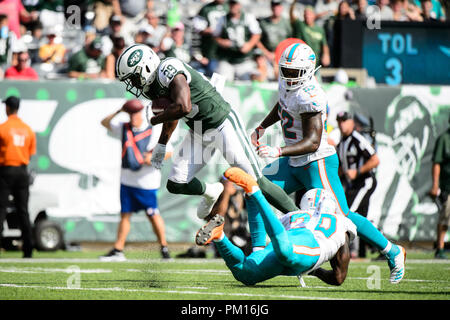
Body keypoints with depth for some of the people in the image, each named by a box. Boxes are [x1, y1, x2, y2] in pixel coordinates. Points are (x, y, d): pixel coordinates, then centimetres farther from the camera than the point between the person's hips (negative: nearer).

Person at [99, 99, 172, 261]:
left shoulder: (155, 131, -5)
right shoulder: (123, 128, 9)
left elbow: (169, 152, -5)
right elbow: (105, 123, 15)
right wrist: (118, 112, -2)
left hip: (146, 181, -5)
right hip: (127, 179, 5)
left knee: (152, 214, -4)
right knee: (125, 215, 7)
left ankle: (164, 247, 7)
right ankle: (118, 250, 8)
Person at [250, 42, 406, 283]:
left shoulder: (310, 97, -25)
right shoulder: (287, 83, 3)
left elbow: (312, 143, -27)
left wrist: (277, 152, -35)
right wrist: (261, 128, 19)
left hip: (317, 163, -9)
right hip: (294, 164, 9)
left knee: (340, 216, -7)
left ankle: (392, 252, 7)